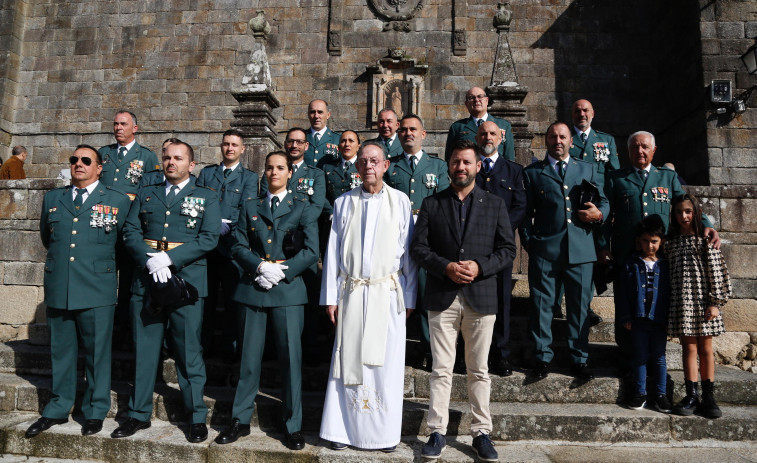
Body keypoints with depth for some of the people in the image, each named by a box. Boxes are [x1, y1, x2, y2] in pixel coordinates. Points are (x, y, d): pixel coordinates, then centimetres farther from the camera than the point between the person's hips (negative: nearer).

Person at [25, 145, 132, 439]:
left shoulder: (117, 201, 2)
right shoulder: (52, 199, 13)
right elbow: (46, 237, 25)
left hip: (96, 291, -3)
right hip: (58, 289, 4)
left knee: (96, 353, 4)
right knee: (60, 352, 14)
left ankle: (95, 411, 20)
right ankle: (58, 409, 29)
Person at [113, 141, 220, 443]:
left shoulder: (206, 198, 7)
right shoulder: (145, 194, 16)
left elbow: (209, 238, -5)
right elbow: (130, 231, 6)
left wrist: (170, 258, -14)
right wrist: (149, 260, -12)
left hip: (186, 279, -3)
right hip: (146, 279, 3)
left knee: (188, 350, 0)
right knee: (144, 349, 9)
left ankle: (197, 417, 11)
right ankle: (139, 414, 23)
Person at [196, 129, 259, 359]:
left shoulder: (249, 177, 8)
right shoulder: (206, 173, 16)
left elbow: (246, 209, -4)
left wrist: (225, 226, -16)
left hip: (231, 243, -2)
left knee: (231, 297, 2)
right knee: (206, 296, 7)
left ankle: (229, 346, 12)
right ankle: (205, 344, 18)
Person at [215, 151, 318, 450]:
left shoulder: (302, 208, 8)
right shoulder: (251, 207, 15)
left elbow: (311, 251, -2)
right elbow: (237, 246, 6)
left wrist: (281, 272, -12)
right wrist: (260, 266, -11)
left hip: (288, 290, -2)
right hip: (253, 288, 2)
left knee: (291, 357, 0)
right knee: (249, 357, 8)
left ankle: (293, 427, 12)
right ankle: (241, 420, 22)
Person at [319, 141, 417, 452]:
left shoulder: (400, 201, 3)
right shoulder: (344, 202, 7)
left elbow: (408, 252, 3)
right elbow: (333, 252, 6)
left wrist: (409, 297, 0)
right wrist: (331, 296, 2)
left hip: (388, 294, -1)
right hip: (351, 294, 1)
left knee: (386, 364, 4)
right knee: (348, 361, 5)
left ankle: (385, 432, 19)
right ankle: (344, 429, 19)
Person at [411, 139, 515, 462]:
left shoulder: (495, 204, 7)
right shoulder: (432, 204, 6)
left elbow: (507, 249, 3)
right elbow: (418, 248, 2)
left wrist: (480, 267, -13)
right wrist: (446, 267, -14)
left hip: (481, 297, 1)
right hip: (442, 298, 0)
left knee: (479, 371, 10)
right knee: (441, 371, 5)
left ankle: (481, 433, 22)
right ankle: (437, 432, 16)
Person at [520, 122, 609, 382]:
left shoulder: (587, 170, 18)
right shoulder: (532, 172, 12)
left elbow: (603, 201, 18)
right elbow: (525, 212, 8)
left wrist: (599, 213, -5)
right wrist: (528, 241, -1)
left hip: (581, 250, 2)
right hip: (544, 250, -1)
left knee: (580, 306, 6)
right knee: (541, 304, 3)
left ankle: (579, 360, 19)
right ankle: (543, 358, 15)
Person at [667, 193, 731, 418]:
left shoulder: (706, 239, 0)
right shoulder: (672, 241, 7)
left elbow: (717, 271, -4)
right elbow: (665, 270, 8)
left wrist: (716, 302, -9)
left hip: (703, 301, -1)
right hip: (682, 302, 2)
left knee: (706, 349, 7)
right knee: (689, 348, 4)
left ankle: (708, 398, 14)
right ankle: (692, 396, 10)